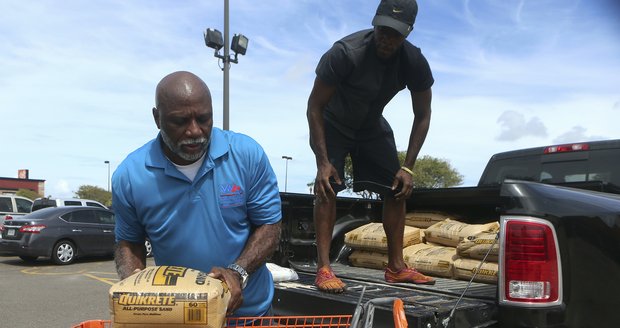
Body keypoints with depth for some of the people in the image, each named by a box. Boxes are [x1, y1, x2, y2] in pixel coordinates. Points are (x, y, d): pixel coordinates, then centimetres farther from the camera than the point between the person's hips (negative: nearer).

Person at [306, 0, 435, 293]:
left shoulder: (414, 63, -21)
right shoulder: (345, 53, -33)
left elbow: (422, 116, -9)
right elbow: (314, 107, -25)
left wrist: (407, 167, -15)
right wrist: (322, 161, -29)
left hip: (372, 126, 5)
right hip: (333, 125, -4)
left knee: (397, 188, -1)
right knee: (328, 186, -21)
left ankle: (396, 267, 8)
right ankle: (323, 268, -18)